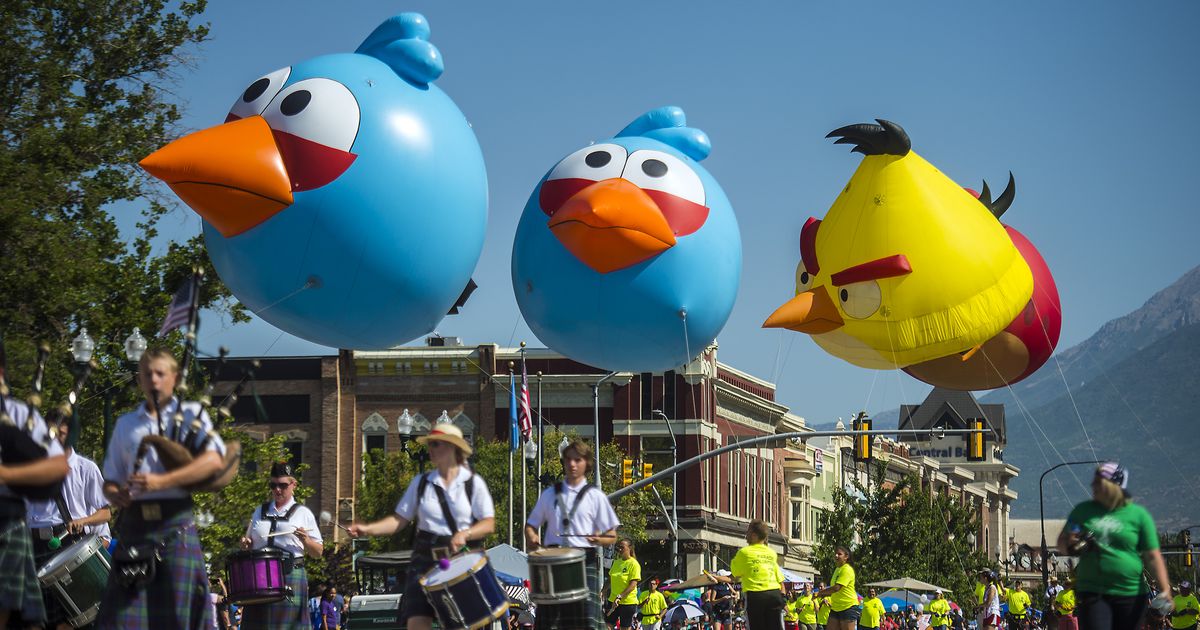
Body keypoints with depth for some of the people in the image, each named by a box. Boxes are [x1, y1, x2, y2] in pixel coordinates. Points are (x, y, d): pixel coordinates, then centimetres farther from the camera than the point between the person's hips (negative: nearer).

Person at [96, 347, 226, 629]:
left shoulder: (191, 414, 8)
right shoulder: (126, 424, 19)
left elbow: (213, 460, -8)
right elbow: (110, 480, 22)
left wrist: (161, 482, -18)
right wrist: (115, 495, -4)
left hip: (176, 523, -3)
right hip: (134, 523, 3)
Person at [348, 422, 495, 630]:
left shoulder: (474, 483, 2)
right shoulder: (421, 483, 9)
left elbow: (489, 524, -3)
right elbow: (399, 519, 7)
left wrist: (464, 534, -22)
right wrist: (368, 529, -9)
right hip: (425, 560, 1)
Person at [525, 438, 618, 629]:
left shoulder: (595, 497, 8)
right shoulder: (549, 494, 15)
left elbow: (612, 536, 6)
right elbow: (531, 524, 21)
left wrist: (599, 540, -17)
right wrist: (531, 537, -3)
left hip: (585, 561, -3)